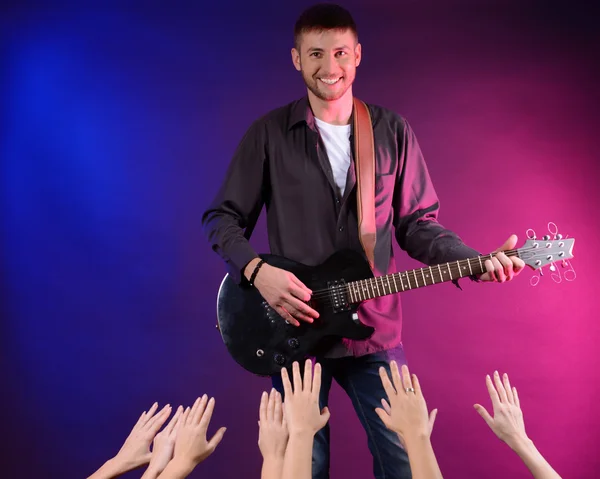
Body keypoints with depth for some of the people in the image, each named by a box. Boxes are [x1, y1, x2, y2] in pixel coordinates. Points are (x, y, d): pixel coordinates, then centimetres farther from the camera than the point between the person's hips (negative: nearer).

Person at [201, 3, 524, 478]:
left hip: (375, 330, 1)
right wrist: (258, 270, -17)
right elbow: (221, 218, 0)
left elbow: (418, 223, 5)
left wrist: (476, 261, -11)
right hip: (293, 329, -1)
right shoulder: (269, 133, -3)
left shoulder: (393, 131, 2)